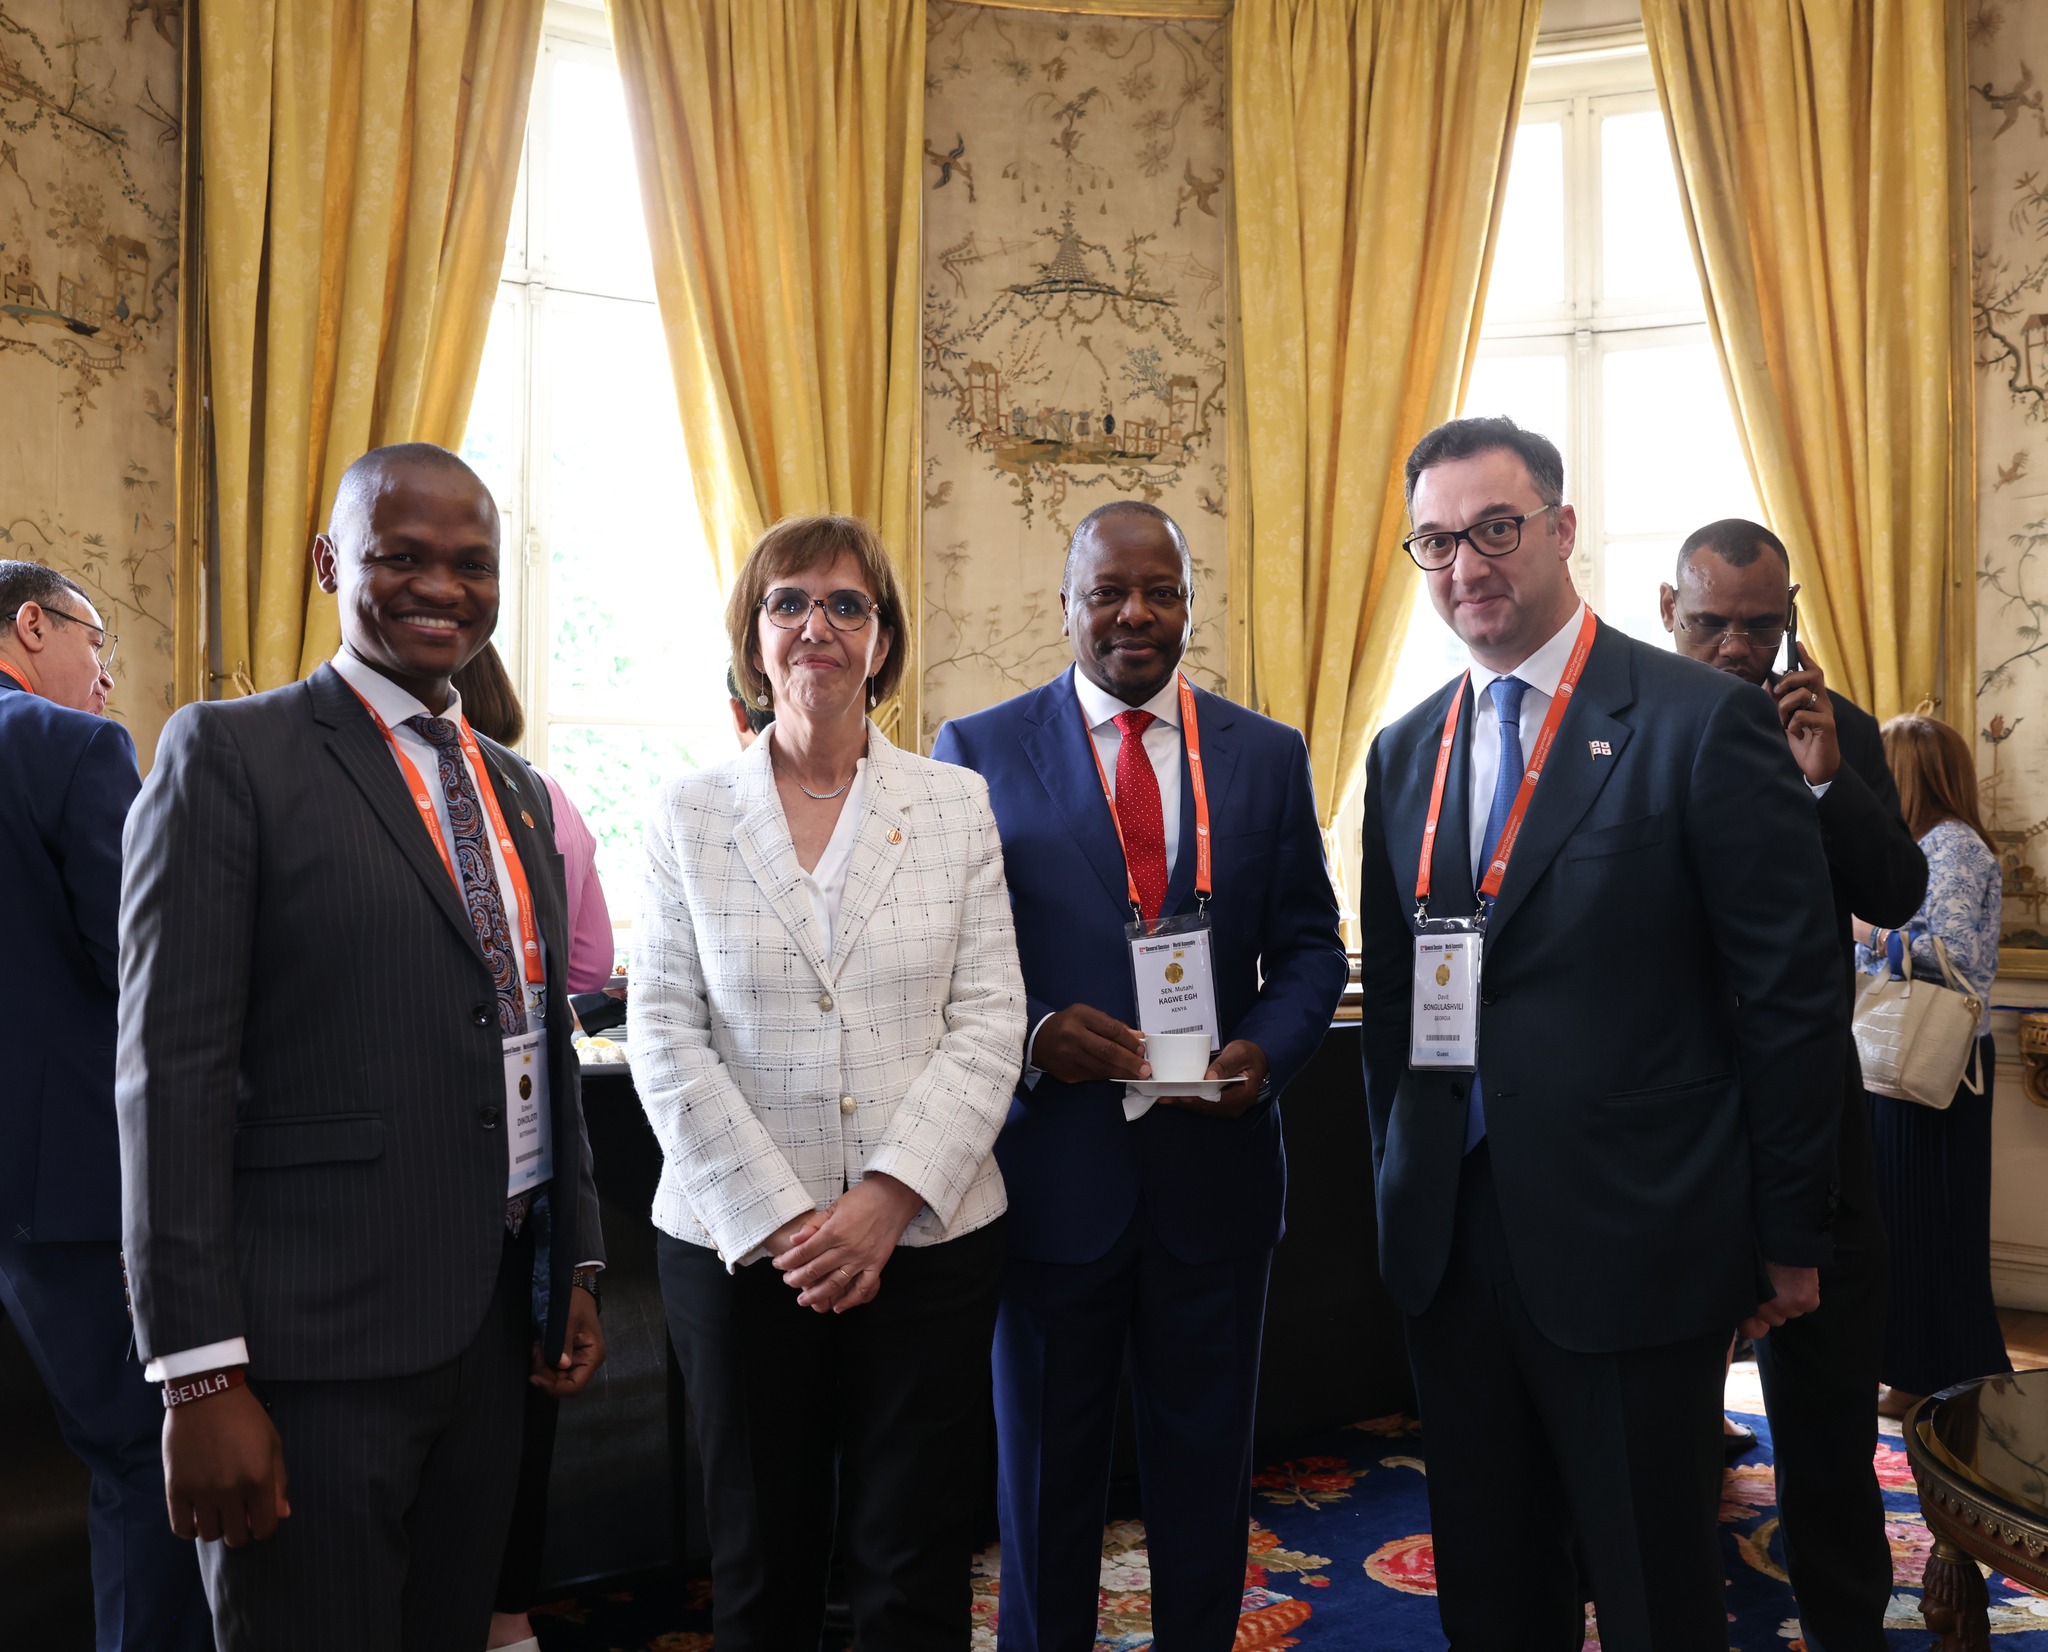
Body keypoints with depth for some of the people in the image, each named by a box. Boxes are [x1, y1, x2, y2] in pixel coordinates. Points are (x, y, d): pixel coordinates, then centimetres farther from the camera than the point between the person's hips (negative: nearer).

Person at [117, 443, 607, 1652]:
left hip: (492, 1327, 6)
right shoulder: (228, 755, -7)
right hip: (313, 1345, -6)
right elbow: (174, 1073, -12)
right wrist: (200, 1377, -15)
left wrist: (578, 1268, 15)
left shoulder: (514, 788, 13)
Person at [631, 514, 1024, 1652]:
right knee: (763, 1560, 13)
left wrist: (889, 1198, -13)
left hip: (931, 1239, 0)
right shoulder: (691, 814, 3)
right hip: (738, 1246, 0)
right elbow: (665, 1036, -2)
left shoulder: (957, 803, 4)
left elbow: (990, 1022, -2)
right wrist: (775, 1218, -10)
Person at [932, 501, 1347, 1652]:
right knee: (1048, 1468, 16)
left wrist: (1268, 1046, -13)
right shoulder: (977, 751, -2)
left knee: (1207, 1461, 18)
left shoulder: (1268, 755, 5)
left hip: (1218, 1162, 2)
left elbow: (1308, 946, 6)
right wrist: (1031, 1036, -20)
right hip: (1052, 1164, -1)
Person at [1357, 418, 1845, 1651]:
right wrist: (1401, 1185, 12)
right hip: (1448, 1242, 5)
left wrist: (1789, 1238, -5)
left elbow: (1792, 994, -8)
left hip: (1632, 1246, -5)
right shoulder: (1403, 754, 9)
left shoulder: (1707, 721, -9)